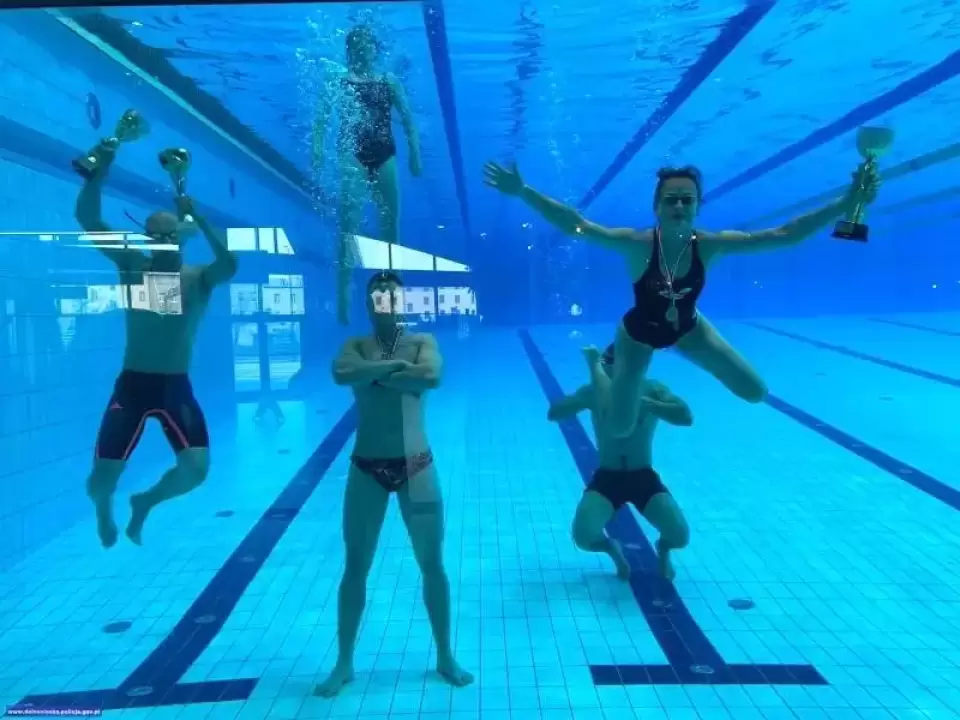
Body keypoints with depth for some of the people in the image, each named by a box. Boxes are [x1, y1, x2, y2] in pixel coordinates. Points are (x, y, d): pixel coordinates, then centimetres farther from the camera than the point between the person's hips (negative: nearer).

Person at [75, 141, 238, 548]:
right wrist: (105, 159, -21)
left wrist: (196, 216, -32)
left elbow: (229, 265, -26)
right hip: (131, 384, 0)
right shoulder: (132, 266, 0)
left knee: (196, 469, -12)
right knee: (100, 480, -2)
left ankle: (145, 502, 23)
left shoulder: (198, 279, -2)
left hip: (176, 388, 0)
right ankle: (104, 513, 37)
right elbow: (87, 217, -11)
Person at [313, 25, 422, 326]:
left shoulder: (389, 81, 14)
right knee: (349, 220, -13)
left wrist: (414, 153, 2)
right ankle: (343, 293, -16)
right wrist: (317, 148, -14)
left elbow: (408, 120, 12)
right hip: (353, 152, -2)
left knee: (390, 222, 2)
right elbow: (322, 117, 1)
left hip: (384, 153, 2)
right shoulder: (339, 81, 9)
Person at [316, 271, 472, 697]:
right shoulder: (357, 345, 1)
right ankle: (344, 663, 26)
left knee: (432, 565, 8)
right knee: (355, 567, 9)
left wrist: (376, 375, -18)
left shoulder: (422, 341, -1)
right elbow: (341, 374, -23)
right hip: (366, 468, 1)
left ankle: (445, 657, 27)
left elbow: (432, 375, -24)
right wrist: (395, 365, -21)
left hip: (416, 466, 0)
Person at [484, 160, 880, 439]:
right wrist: (523, 192, -52)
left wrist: (846, 204, -34)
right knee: (621, 429, 2)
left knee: (755, 392, 4)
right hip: (638, 334, -3)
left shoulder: (710, 245, -25)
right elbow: (576, 225, -42)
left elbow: (784, 235, -26)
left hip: (689, 329, 3)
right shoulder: (637, 244, -34)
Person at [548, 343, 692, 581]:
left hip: (644, 477, 0)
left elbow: (686, 416, -22)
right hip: (607, 478, 0)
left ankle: (662, 548, 19)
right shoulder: (593, 391, -6)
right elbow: (554, 414, -17)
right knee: (583, 536, -25)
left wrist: (641, 401, -33)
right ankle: (612, 548, 12)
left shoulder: (652, 390, -7)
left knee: (680, 536, -21)